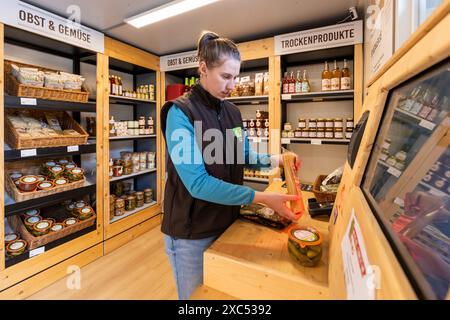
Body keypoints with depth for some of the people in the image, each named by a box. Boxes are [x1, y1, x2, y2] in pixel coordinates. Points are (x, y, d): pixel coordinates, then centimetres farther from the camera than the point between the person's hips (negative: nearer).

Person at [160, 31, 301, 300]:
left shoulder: (232, 111, 3)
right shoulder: (180, 112, -18)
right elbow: (197, 182, -26)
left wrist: (274, 160, -6)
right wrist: (263, 197, -30)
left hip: (228, 222, 6)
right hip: (192, 232, -5)